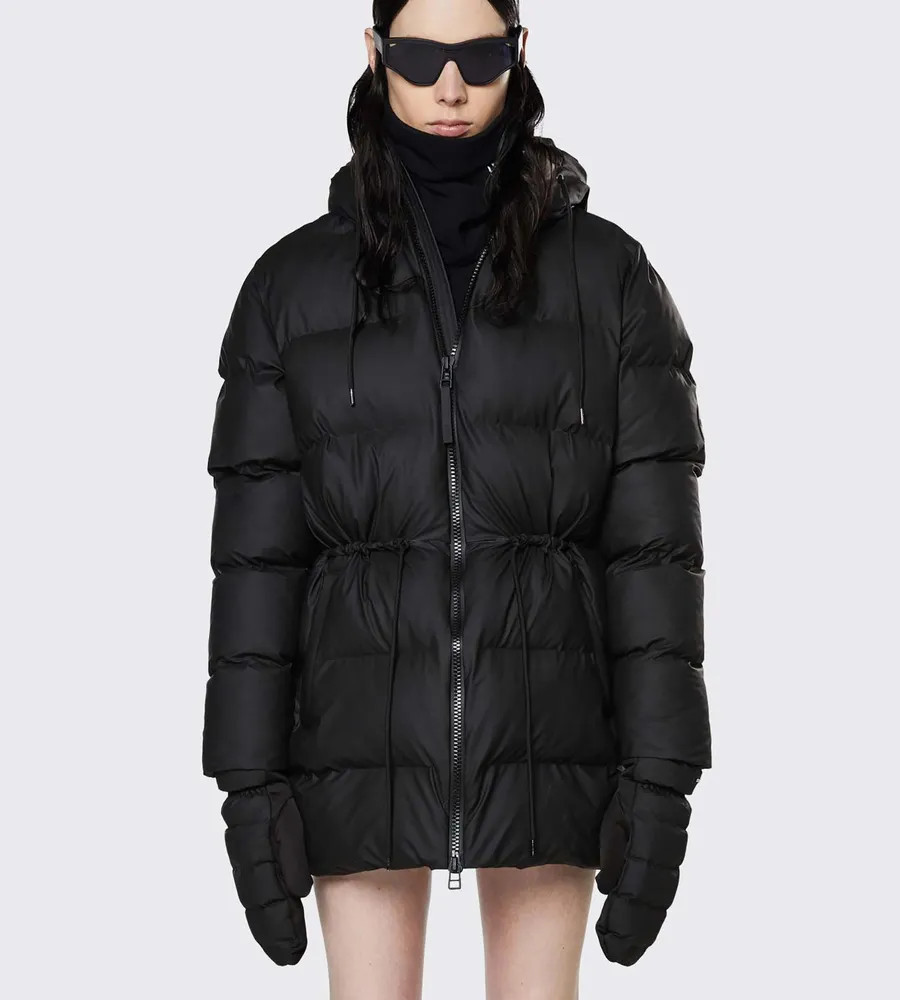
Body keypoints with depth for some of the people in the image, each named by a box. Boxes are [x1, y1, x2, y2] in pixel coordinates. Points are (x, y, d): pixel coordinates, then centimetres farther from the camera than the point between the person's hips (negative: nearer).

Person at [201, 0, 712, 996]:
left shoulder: (609, 275, 1)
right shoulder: (294, 282, 3)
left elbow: (654, 540, -2)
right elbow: (256, 547, 2)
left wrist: (663, 781, -8)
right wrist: (248, 782, -3)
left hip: (546, 733, 0)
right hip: (367, 729, 1)